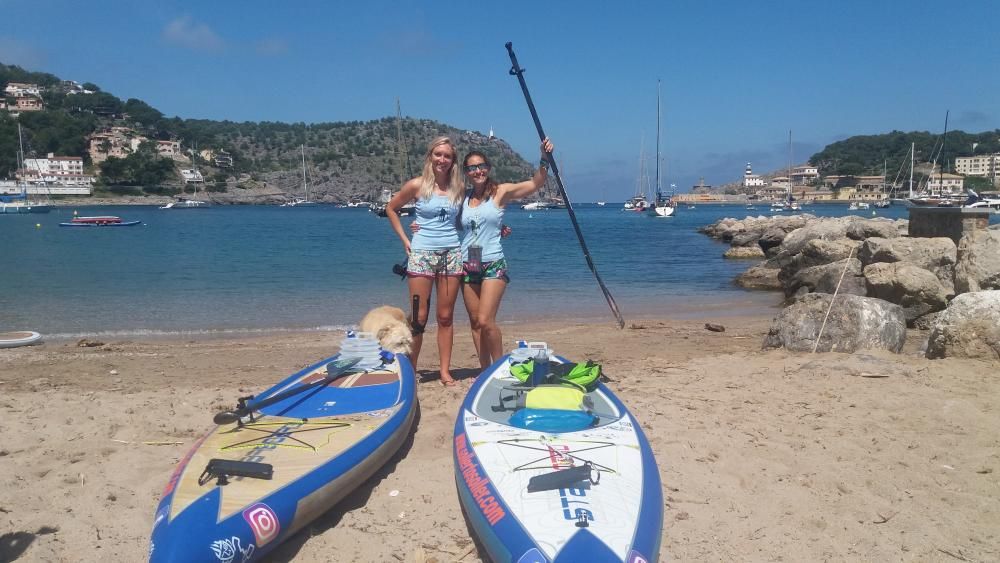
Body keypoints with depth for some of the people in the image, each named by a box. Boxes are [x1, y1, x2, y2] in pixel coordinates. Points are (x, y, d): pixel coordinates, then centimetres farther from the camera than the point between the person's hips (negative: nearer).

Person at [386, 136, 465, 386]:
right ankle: (410, 370, 10)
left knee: (445, 317, 7)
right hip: (421, 253, -2)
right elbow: (391, 208, 9)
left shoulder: (459, 188, 5)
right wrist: (404, 239, 3)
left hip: (452, 254, 3)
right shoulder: (417, 185, -2)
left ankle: (445, 371, 13)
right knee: (419, 318, -1)